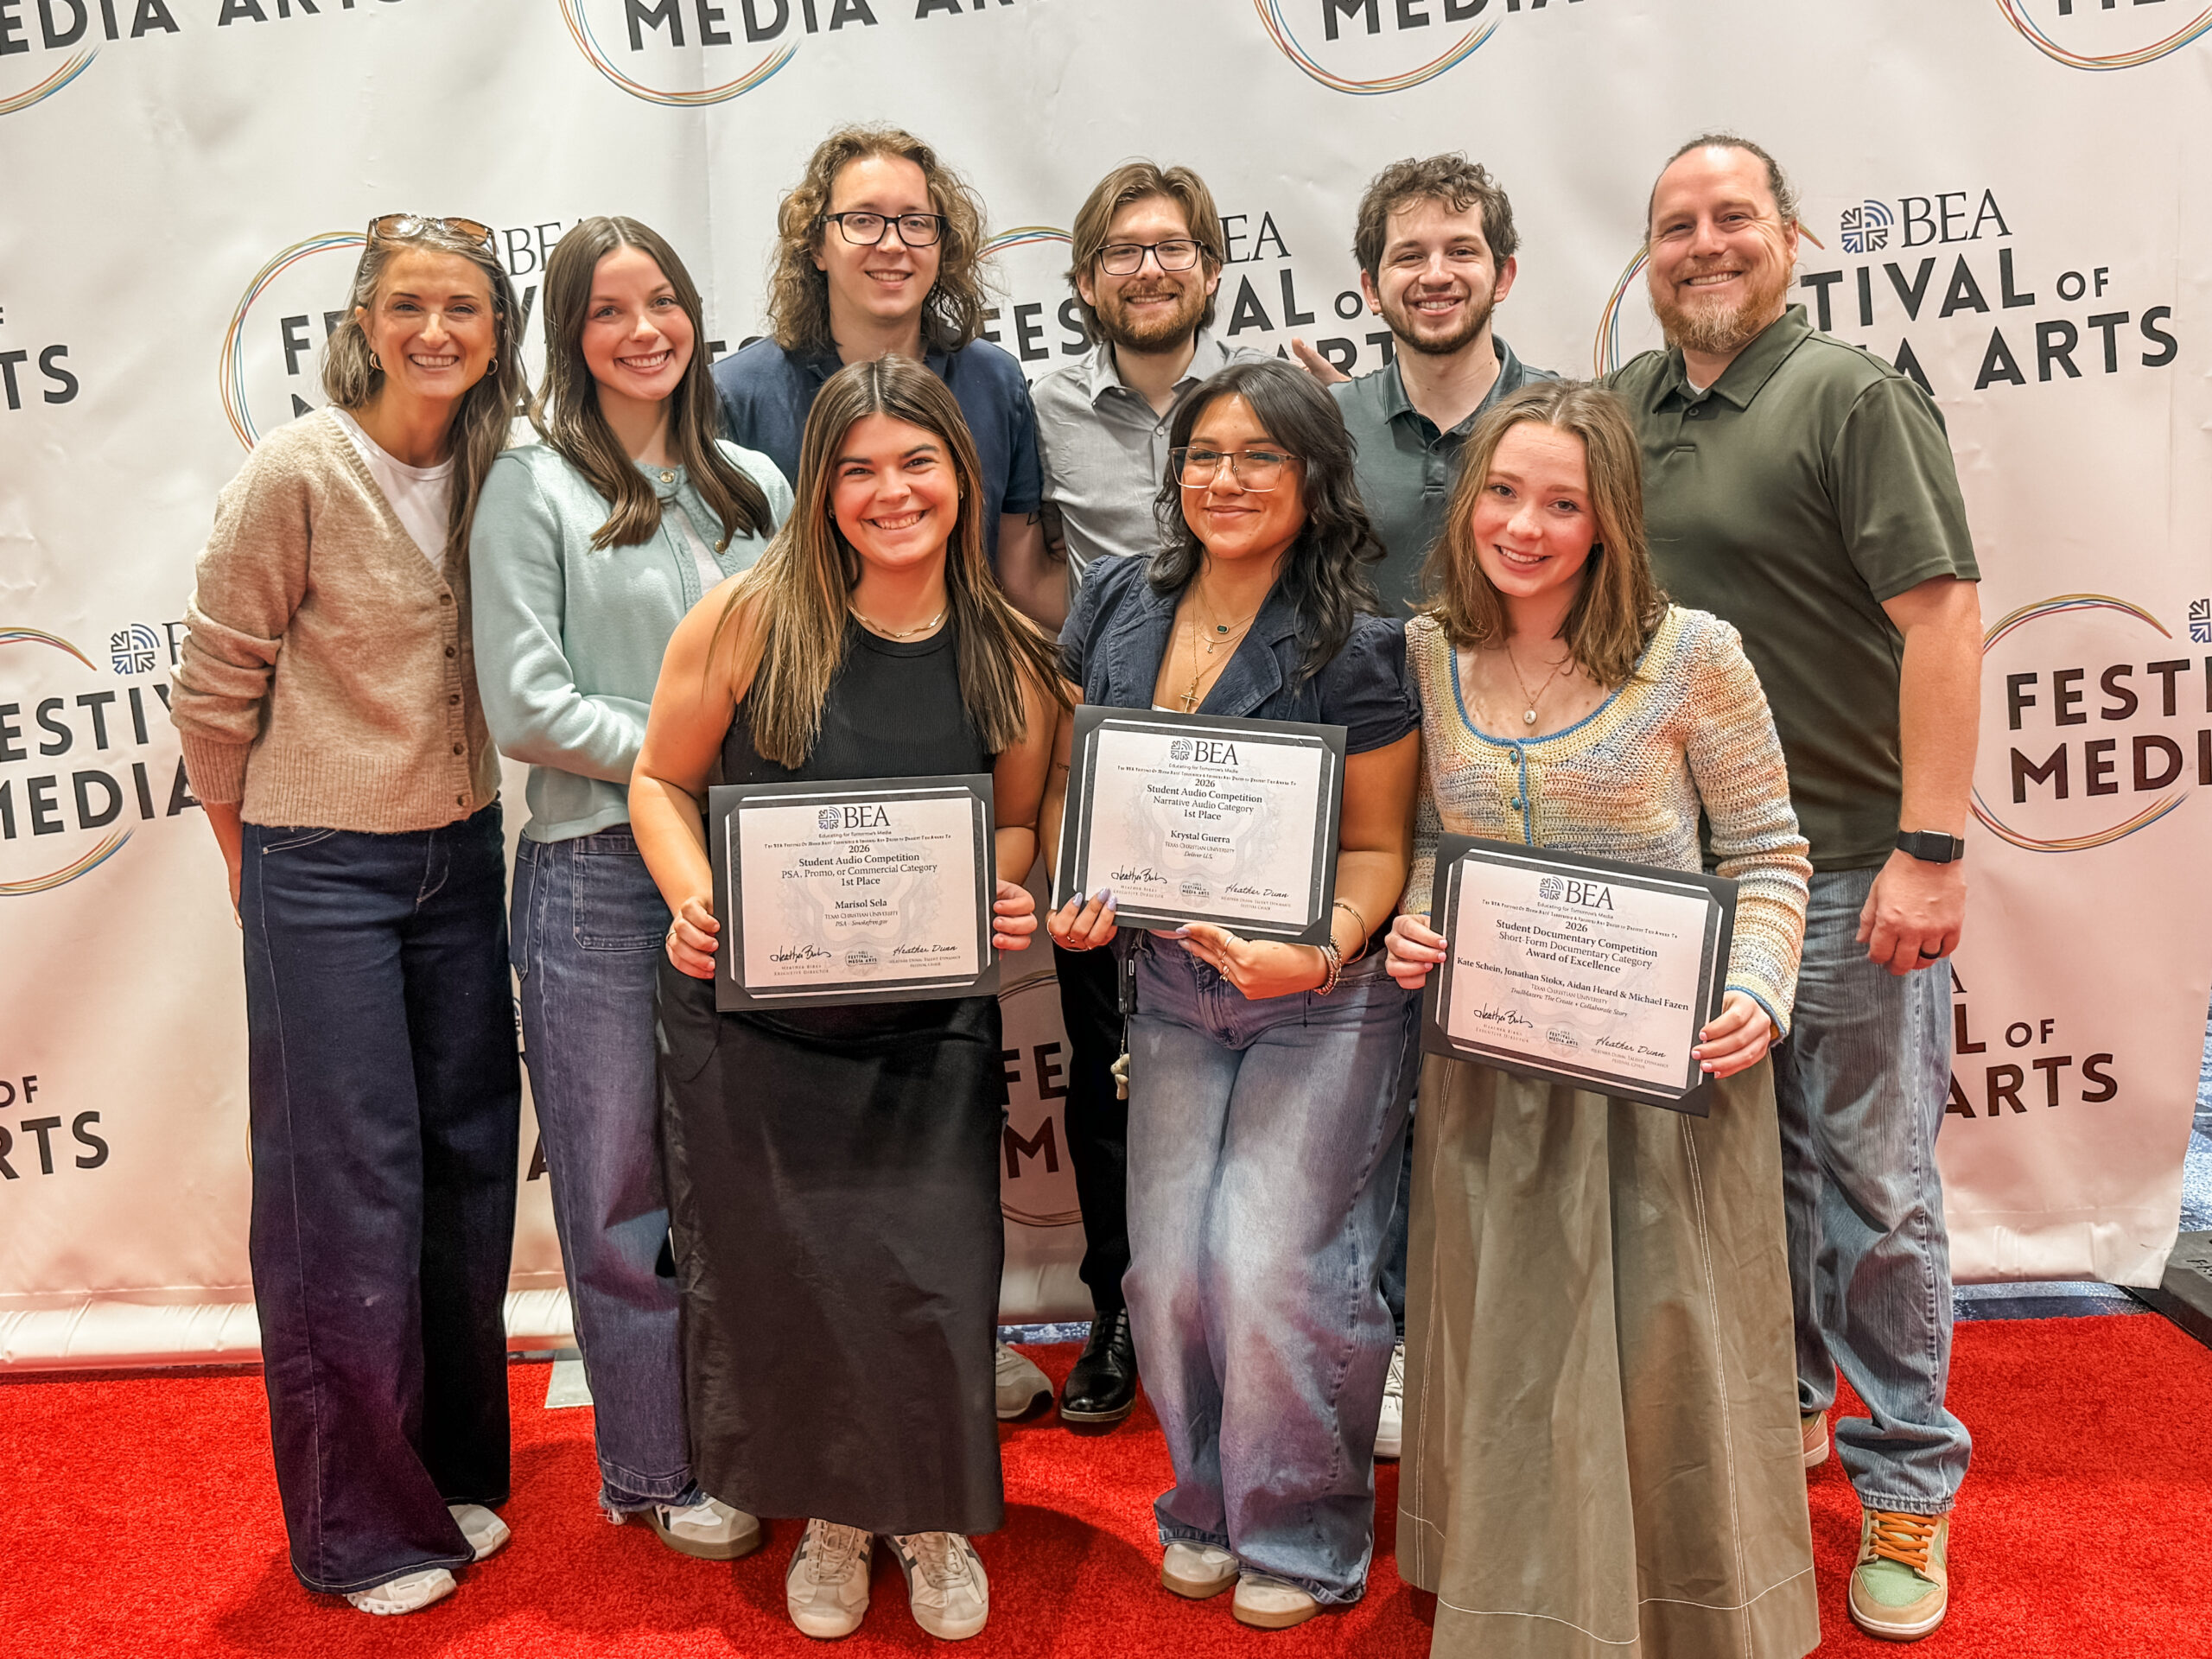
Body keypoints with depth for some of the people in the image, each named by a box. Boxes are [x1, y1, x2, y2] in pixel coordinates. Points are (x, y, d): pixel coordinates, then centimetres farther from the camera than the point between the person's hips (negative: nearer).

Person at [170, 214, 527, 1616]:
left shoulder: (497, 472, 2)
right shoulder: (299, 471, -13)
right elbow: (215, 685, -6)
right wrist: (263, 856, 3)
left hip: (461, 856, 5)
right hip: (322, 870, -5)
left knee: (469, 1166, 11)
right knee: (349, 1187, 2)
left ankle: (454, 1473, 30)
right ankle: (358, 1527, 20)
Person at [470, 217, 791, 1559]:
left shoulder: (755, 485, 12)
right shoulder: (535, 490, -1)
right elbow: (526, 705, -10)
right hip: (600, 877, -4)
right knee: (628, 1184, 6)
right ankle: (657, 1470, 22)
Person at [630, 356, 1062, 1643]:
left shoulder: (1008, 657, -2)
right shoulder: (749, 618, -9)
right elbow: (662, 780, 0)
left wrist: (1008, 900, -10)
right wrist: (694, 897, -17)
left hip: (928, 1030, 1)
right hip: (750, 1018, 0)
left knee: (932, 1283, 0)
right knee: (778, 1279, 10)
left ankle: (936, 1520, 32)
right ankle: (829, 1515, 38)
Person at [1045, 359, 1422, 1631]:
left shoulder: (1355, 646, -11)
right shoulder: (1118, 604, 1)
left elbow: (1376, 846, -7)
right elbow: (1068, 779, 10)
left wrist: (1319, 950, -26)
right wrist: (1077, 891, -8)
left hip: (1323, 999, -4)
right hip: (1171, 988, 4)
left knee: (1273, 1267, -7)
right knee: (1170, 1272, 7)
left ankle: (1304, 1537, 19)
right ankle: (1209, 1507, 33)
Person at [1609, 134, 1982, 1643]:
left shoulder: (1853, 395, -7)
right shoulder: (1628, 406, 10)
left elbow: (1943, 616, -14)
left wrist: (1931, 848, -20)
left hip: (1846, 866, -5)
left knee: (1877, 1185, 4)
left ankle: (1908, 1485, 21)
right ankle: (1784, 1406, 36)